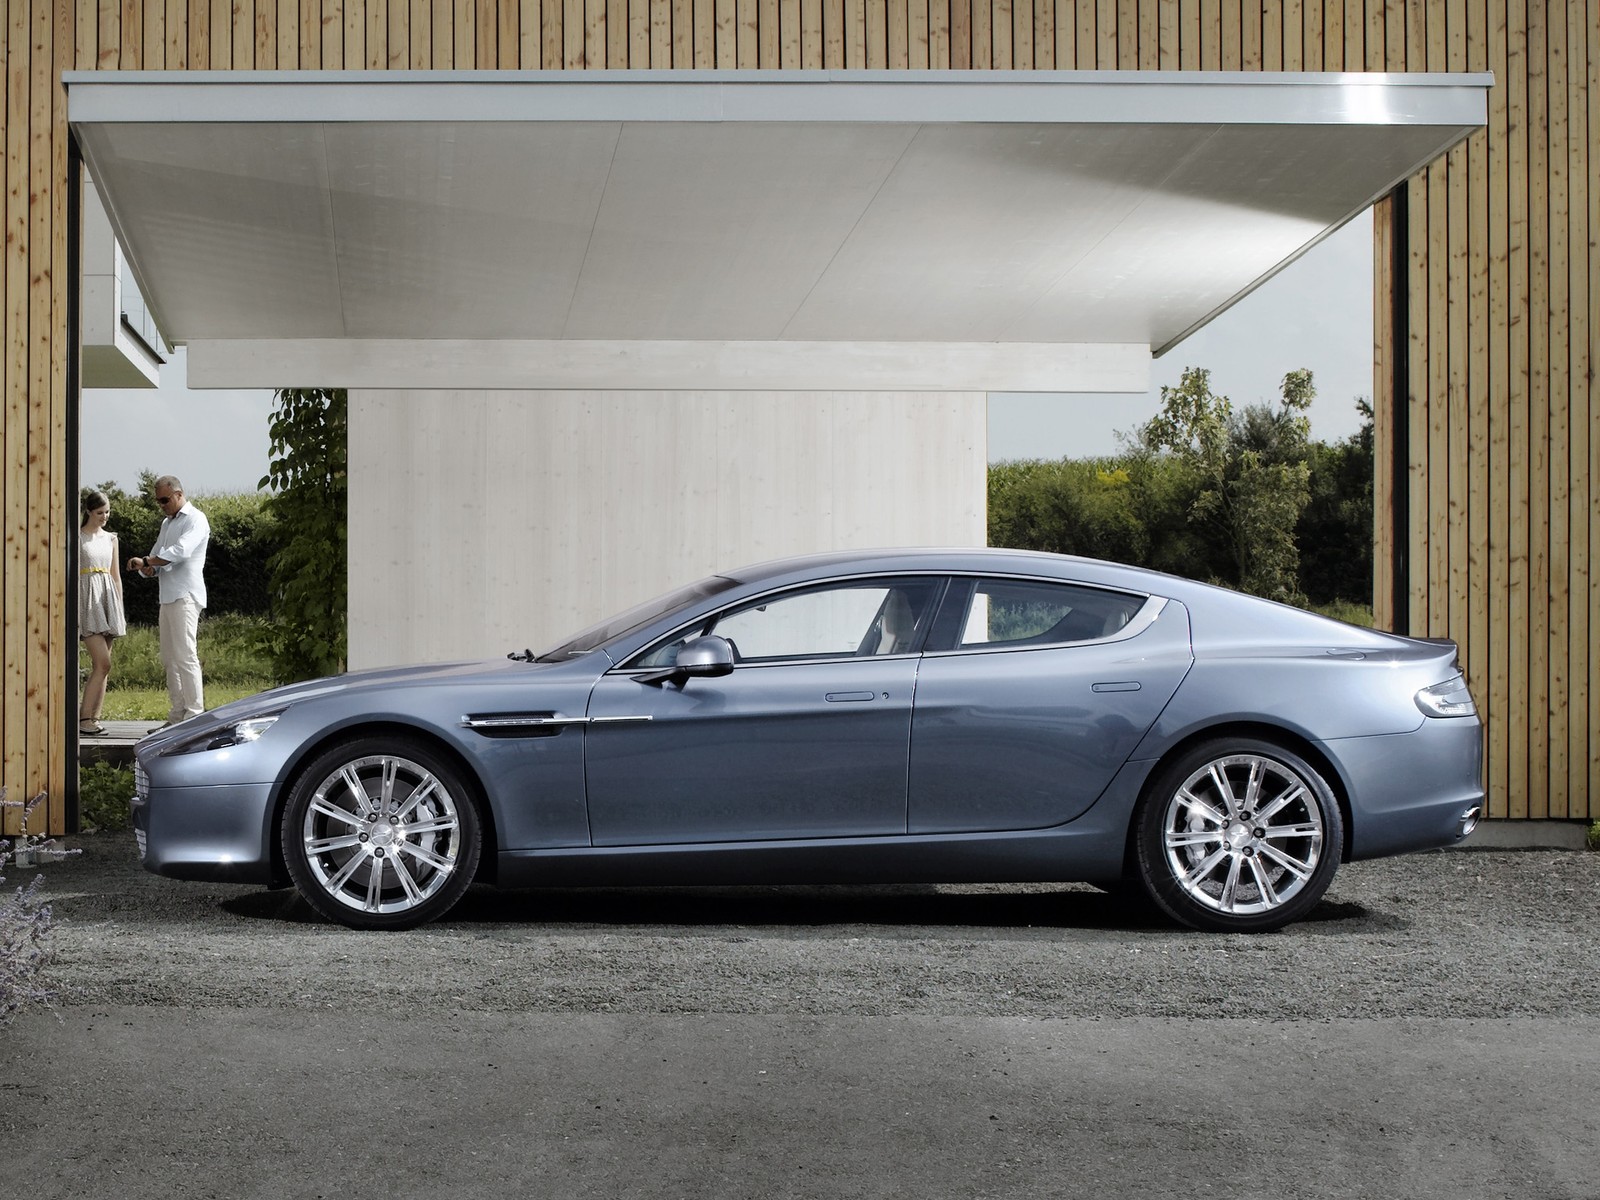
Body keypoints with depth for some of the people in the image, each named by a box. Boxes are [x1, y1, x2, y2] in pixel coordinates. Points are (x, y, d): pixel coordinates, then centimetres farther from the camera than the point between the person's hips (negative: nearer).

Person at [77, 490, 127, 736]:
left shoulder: (110, 538, 15)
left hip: (108, 598, 6)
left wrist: (120, 611, 16)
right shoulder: (77, 537, -1)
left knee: (100, 665, 4)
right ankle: (84, 717, -12)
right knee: (103, 663, -16)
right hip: (87, 599, -6)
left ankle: (94, 717, 7)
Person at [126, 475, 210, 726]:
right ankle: (176, 717, 10)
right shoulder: (167, 523, 22)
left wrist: (146, 561, -15)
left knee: (185, 656, -13)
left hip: (186, 596, -9)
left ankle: (195, 716, -15)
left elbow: (180, 551, -20)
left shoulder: (195, 519, -5)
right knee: (169, 659, 7)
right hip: (168, 596, 9)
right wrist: (147, 568, 0)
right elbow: (158, 556, 23)